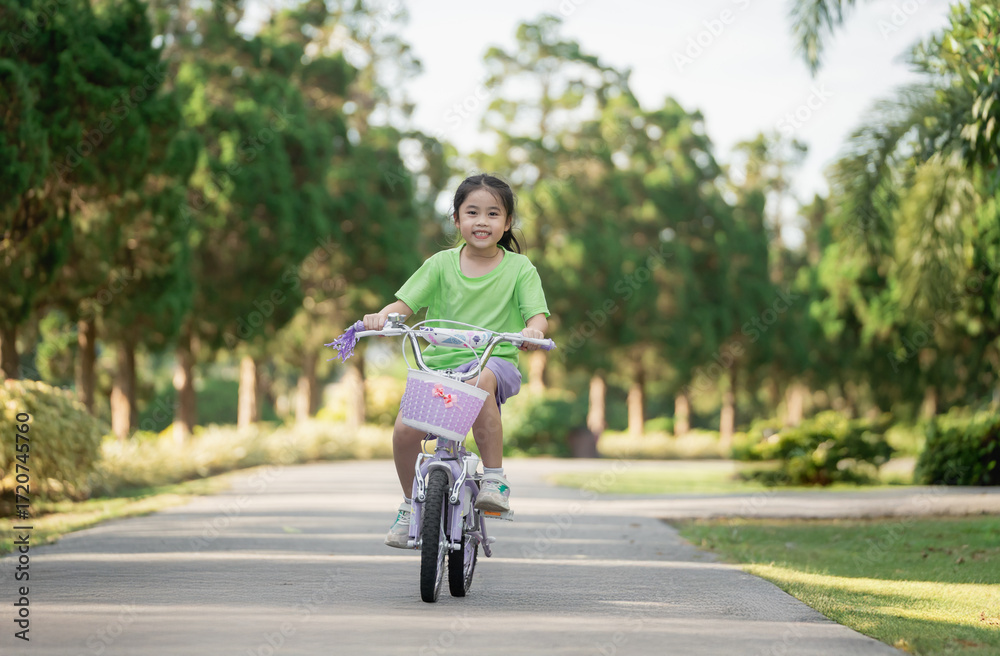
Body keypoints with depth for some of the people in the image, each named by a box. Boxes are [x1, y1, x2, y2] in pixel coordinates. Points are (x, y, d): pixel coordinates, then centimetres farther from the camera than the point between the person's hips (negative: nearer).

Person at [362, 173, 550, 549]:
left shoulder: (518, 268, 3)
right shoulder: (441, 264, 7)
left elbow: (538, 314, -6)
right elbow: (406, 303, 1)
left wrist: (533, 330, -31)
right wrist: (383, 316, -22)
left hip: (496, 360, -2)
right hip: (439, 362, 2)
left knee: (480, 380, -40)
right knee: (405, 429, -22)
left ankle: (494, 478, -26)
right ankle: (410, 502, 7)